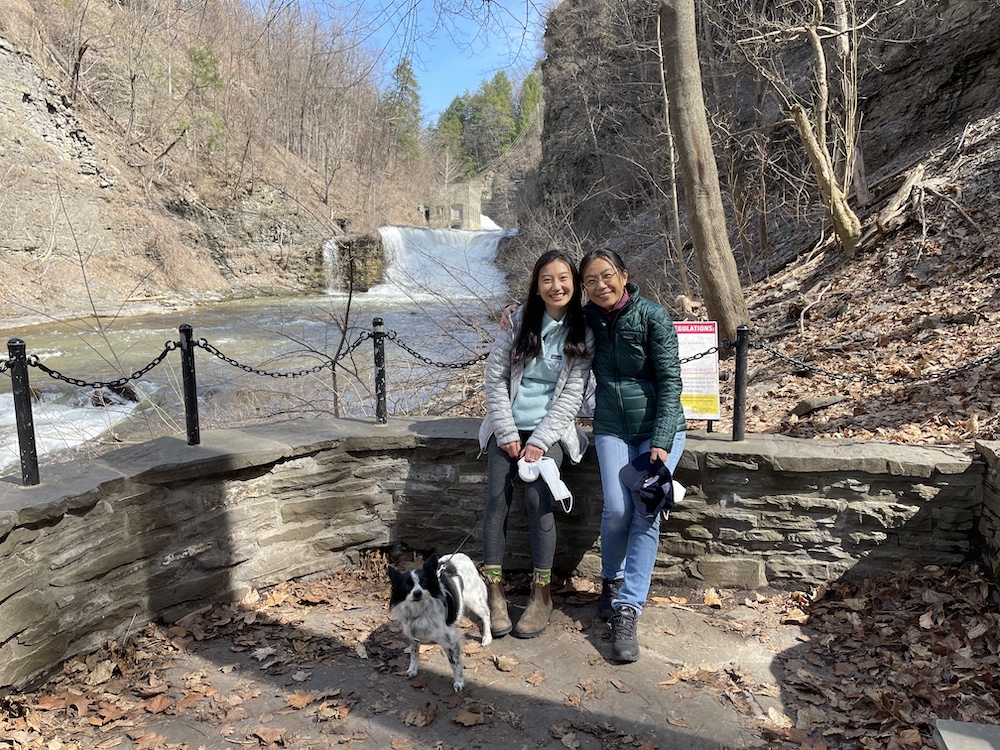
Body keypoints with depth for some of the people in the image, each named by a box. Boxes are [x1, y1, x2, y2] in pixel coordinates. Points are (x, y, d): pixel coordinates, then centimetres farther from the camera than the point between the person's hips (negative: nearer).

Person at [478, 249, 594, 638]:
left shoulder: (583, 334, -2)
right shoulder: (519, 321, 1)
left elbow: (572, 394, -6)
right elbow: (495, 375, 0)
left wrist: (539, 441, -14)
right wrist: (507, 433, -8)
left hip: (550, 430, -2)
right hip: (508, 427, 2)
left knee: (537, 498, -21)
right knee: (497, 498, -15)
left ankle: (542, 593, -7)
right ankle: (494, 590, -6)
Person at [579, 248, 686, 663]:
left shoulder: (653, 317, -10)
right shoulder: (586, 320, 2)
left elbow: (669, 381, -12)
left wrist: (661, 443, -19)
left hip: (659, 427, -2)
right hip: (612, 429, 2)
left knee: (647, 513, -15)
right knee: (616, 509, -14)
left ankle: (627, 609, -7)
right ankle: (612, 579, 15)